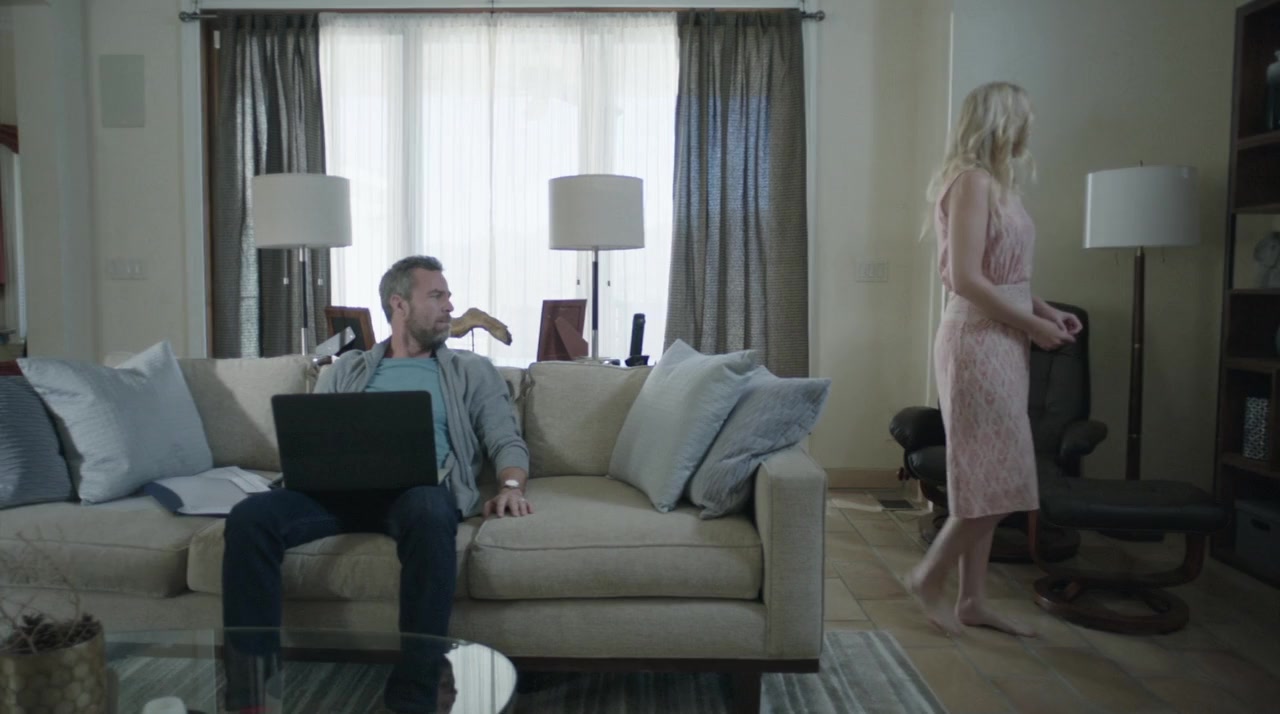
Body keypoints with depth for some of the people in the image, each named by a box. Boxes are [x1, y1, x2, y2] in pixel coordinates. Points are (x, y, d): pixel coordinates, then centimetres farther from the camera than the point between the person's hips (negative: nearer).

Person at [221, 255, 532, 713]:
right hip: (342, 488, 3)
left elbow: (507, 443, 12)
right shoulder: (345, 370, 27)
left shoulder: (473, 372, 21)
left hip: (419, 489, -2)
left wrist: (511, 486, -12)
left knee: (430, 516, -41)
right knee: (249, 517, -26)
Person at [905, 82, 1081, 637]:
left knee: (988, 479, 11)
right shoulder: (973, 180, -13)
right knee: (998, 479, -6)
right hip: (978, 344, -10)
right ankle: (928, 577, 11)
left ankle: (973, 601, 19)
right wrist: (1033, 325, -13)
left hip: (999, 343, 10)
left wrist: (1045, 310, 10)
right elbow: (966, 280, -21)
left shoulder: (993, 183, 16)